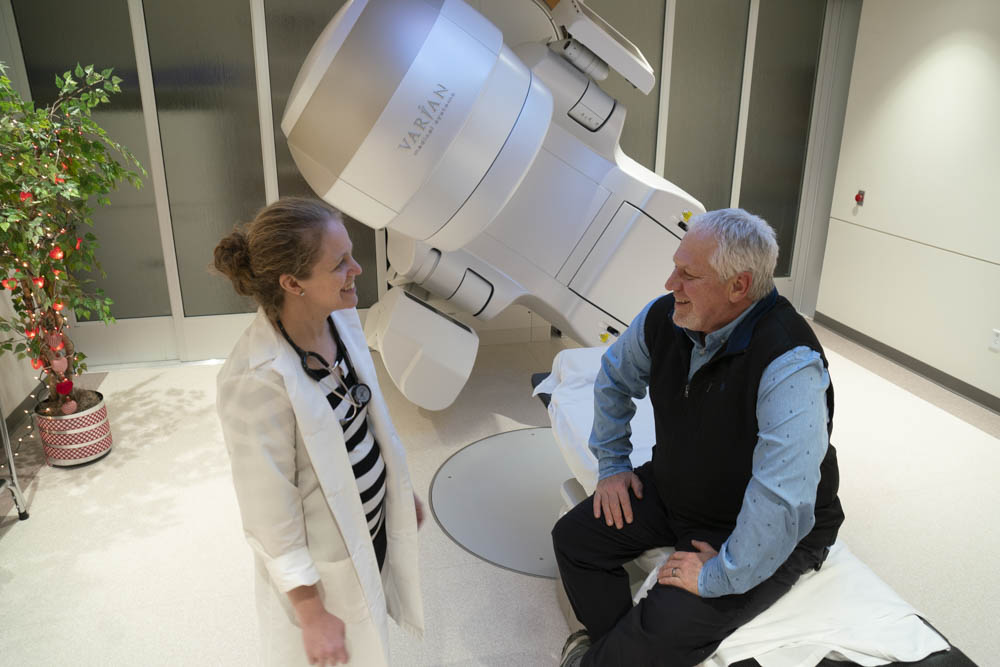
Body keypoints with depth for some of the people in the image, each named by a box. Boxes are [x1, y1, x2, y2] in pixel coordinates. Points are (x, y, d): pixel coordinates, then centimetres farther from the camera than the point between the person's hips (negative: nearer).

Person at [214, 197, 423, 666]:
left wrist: (402, 491, 15)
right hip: (323, 561, -6)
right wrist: (312, 614, -14)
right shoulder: (258, 380, -32)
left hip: (372, 522, 6)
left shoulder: (339, 317, -11)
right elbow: (270, 513, -23)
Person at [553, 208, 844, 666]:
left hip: (763, 536, -6)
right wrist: (612, 463, 7)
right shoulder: (664, 318, -12)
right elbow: (615, 377, 9)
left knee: (667, 630, -22)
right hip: (672, 490, 7)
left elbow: (782, 507, -38)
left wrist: (717, 577, -27)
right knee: (574, 537, -1)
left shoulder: (789, 367, -35)